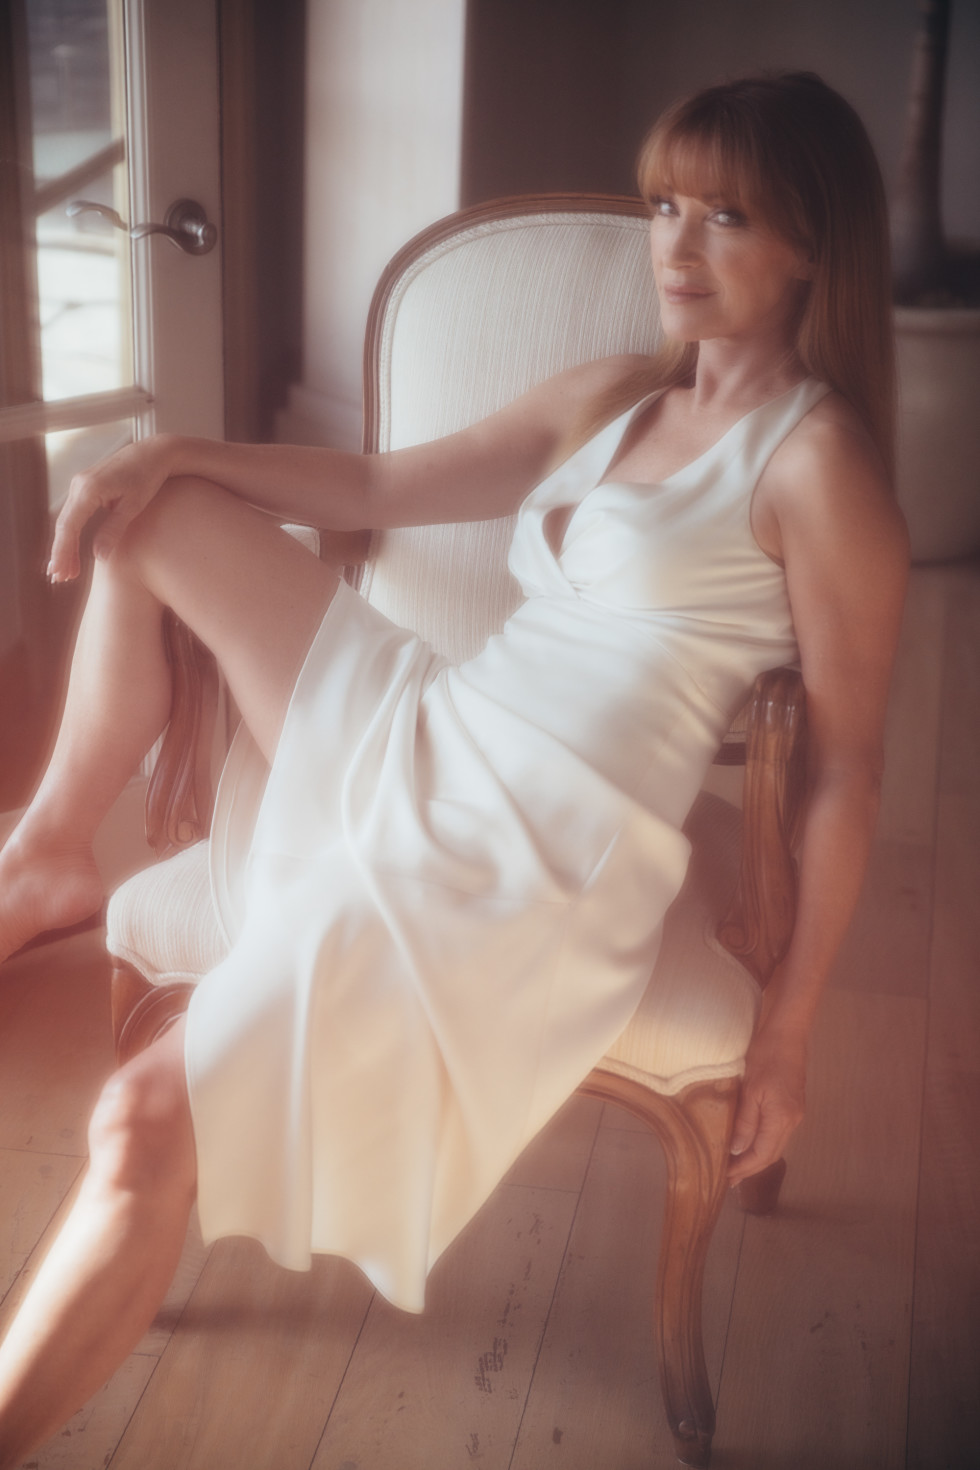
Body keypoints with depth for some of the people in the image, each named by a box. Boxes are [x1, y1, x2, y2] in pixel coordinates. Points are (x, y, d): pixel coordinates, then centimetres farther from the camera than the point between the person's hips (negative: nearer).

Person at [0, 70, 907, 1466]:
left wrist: (789, 1022, -9)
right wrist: (172, 450, 4)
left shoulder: (815, 462, -10)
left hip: (543, 863, -9)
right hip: (421, 746, 9)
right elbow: (384, 487, 18)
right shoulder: (617, 397, 13)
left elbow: (849, 764, -9)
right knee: (155, 510, 12)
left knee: (148, 1127, -20)